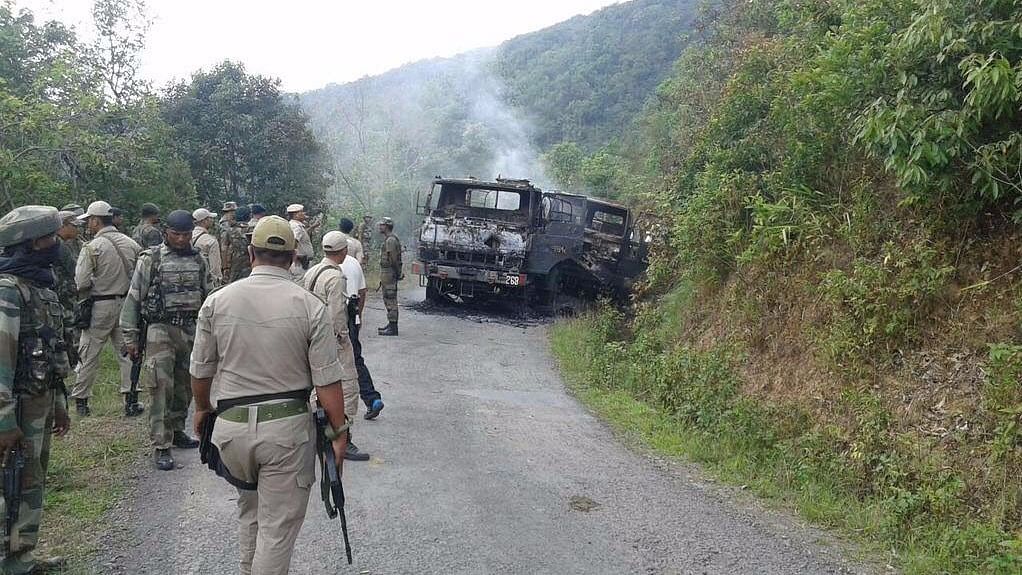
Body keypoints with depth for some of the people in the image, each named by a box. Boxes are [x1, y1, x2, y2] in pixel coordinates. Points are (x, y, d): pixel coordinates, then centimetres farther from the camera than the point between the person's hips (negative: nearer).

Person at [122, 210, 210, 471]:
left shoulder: (199, 261, 9)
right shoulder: (151, 259, -3)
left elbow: (207, 298, 16)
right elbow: (133, 299, -3)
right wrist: (130, 337, -6)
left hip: (192, 331, 5)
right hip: (160, 331, -4)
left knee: (185, 386, 12)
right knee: (162, 388, -8)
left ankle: (177, 431, 29)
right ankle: (161, 446, -4)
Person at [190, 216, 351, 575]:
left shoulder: (217, 300, -2)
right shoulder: (310, 306, -10)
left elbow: (200, 370, 7)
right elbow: (327, 382, -10)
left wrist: (202, 409, 25)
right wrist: (339, 432, 1)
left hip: (231, 425, 4)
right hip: (287, 427, -3)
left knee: (248, 508, 27)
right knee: (278, 525, 8)